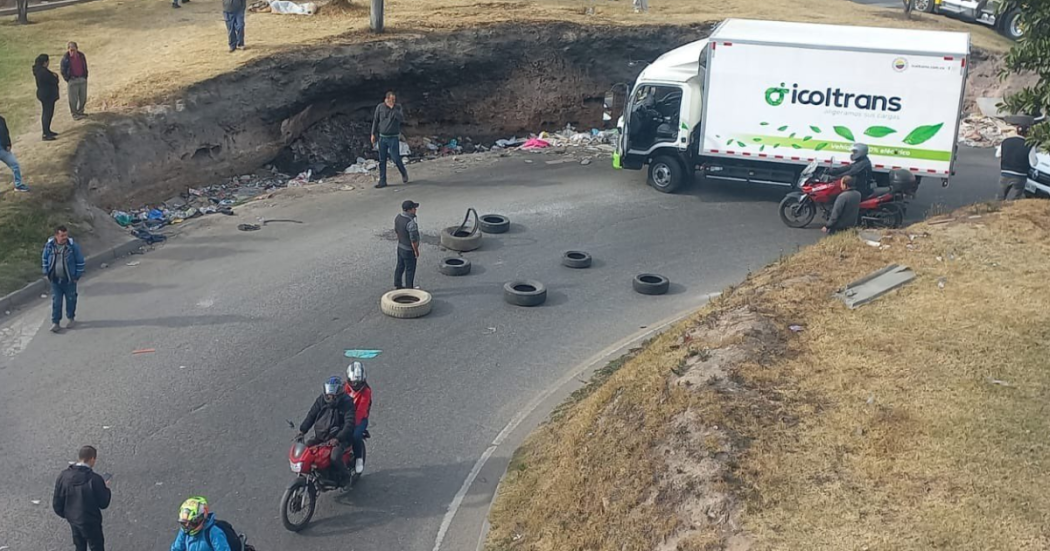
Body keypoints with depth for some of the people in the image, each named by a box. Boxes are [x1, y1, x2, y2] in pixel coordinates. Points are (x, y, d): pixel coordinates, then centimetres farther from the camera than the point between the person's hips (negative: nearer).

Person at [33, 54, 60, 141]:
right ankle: (46, 135, -3)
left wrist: (53, 76, -7)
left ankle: (47, 131, 32)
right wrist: (55, 76, 0)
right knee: (47, 114, -6)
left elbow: (49, 80, 12)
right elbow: (54, 81, -21)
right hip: (46, 95, -11)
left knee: (49, 113, 20)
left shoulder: (40, 70, 9)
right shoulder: (43, 72, -24)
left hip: (47, 95, 11)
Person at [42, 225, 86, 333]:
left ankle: (71, 318, 31)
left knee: (70, 300, 11)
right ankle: (55, 323, 10)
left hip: (69, 280, -1)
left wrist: (77, 276, -4)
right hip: (55, 280, 2)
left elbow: (80, 261, -4)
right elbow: (44, 260, 12)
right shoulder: (49, 246, -5)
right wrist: (46, 273, 10)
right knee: (56, 302, 3)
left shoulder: (73, 246, -12)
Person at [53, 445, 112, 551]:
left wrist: (66, 514, 15)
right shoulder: (94, 479, -26)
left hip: (73, 520, 5)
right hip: (90, 522, -5)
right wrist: (106, 489, 3)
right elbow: (103, 503, -16)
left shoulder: (64, 476, -12)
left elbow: (57, 502, -4)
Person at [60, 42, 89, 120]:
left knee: (83, 98, 12)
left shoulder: (81, 55, 1)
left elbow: (85, 67, 13)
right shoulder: (65, 58, -12)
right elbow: (63, 70, -4)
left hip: (82, 79, 4)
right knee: (73, 99, 0)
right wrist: (68, 79, -8)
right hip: (72, 81, -4)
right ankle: (75, 114, 12)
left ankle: (80, 112, 30)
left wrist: (85, 77, 8)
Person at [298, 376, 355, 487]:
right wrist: (302, 430, -8)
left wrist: (338, 438, -31)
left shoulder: (347, 402, -13)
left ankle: (345, 476, 0)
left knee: (335, 457, -29)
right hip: (320, 435, 6)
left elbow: (349, 424, -19)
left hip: (338, 437, -6)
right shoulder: (322, 399, 2)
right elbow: (311, 415, 6)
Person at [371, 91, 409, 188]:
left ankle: (404, 173, 25)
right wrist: (373, 134, 5)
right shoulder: (380, 107, 0)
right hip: (382, 137, 2)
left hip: (393, 138, -2)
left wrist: (392, 108, -23)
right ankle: (382, 181, 9)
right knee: (382, 160, 3)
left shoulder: (398, 107, -4)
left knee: (396, 158, -3)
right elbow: (375, 121, 8)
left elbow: (402, 119, -20)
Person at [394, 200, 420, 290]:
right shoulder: (411, 223, -32)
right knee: (410, 270, 9)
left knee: (400, 266, 22)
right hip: (408, 250, -8)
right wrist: (416, 251, -13)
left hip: (400, 246, 8)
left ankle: (397, 285, 37)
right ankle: (409, 288, 22)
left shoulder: (398, 217, -6)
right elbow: (413, 239, -26)